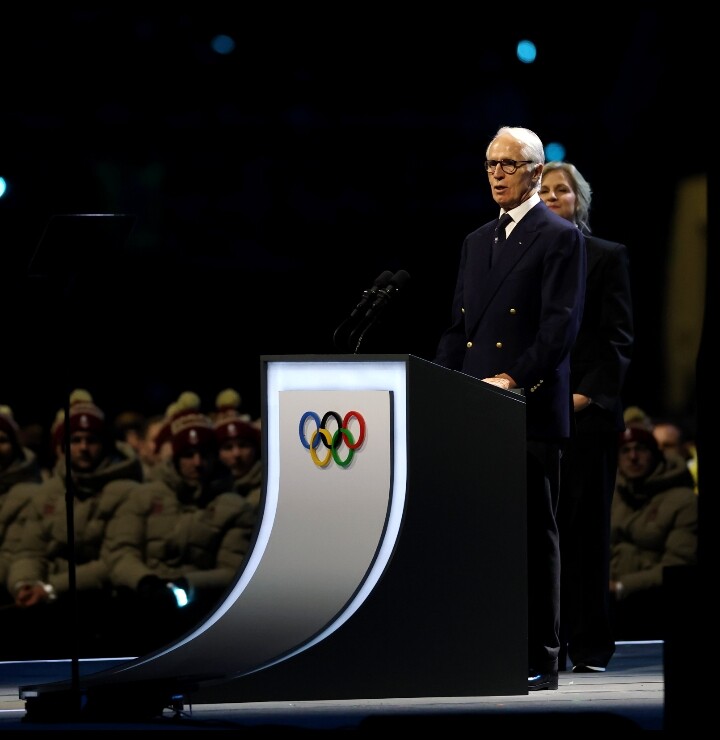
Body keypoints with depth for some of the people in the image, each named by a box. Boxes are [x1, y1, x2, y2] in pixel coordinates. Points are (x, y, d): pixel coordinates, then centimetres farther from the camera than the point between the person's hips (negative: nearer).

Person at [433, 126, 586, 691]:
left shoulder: (561, 238, -2)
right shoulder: (476, 241, 21)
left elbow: (561, 324, -10)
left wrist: (515, 378, -19)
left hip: (532, 411, -6)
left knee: (534, 533, -3)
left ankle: (540, 661, 0)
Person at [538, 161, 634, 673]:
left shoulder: (608, 257, 5)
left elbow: (618, 339, 0)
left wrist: (589, 395, -10)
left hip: (588, 413, -3)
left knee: (587, 524, -2)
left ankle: (589, 647, 0)